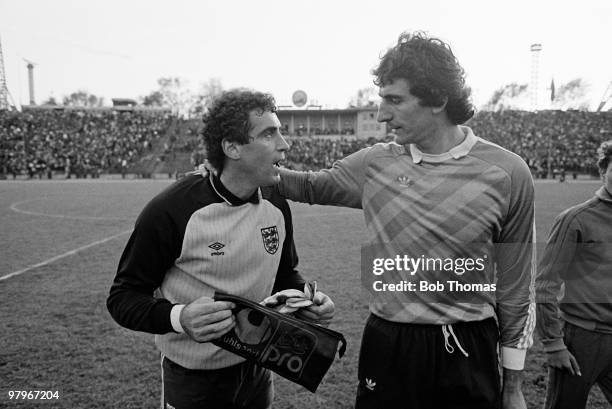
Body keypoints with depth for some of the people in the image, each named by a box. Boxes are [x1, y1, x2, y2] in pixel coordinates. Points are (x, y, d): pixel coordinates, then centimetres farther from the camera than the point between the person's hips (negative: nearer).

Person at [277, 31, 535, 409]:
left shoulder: (507, 173, -9)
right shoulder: (375, 163, -4)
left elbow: (515, 287, -1)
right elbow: (310, 186, 13)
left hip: (469, 351, -1)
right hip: (387, 344, 2)